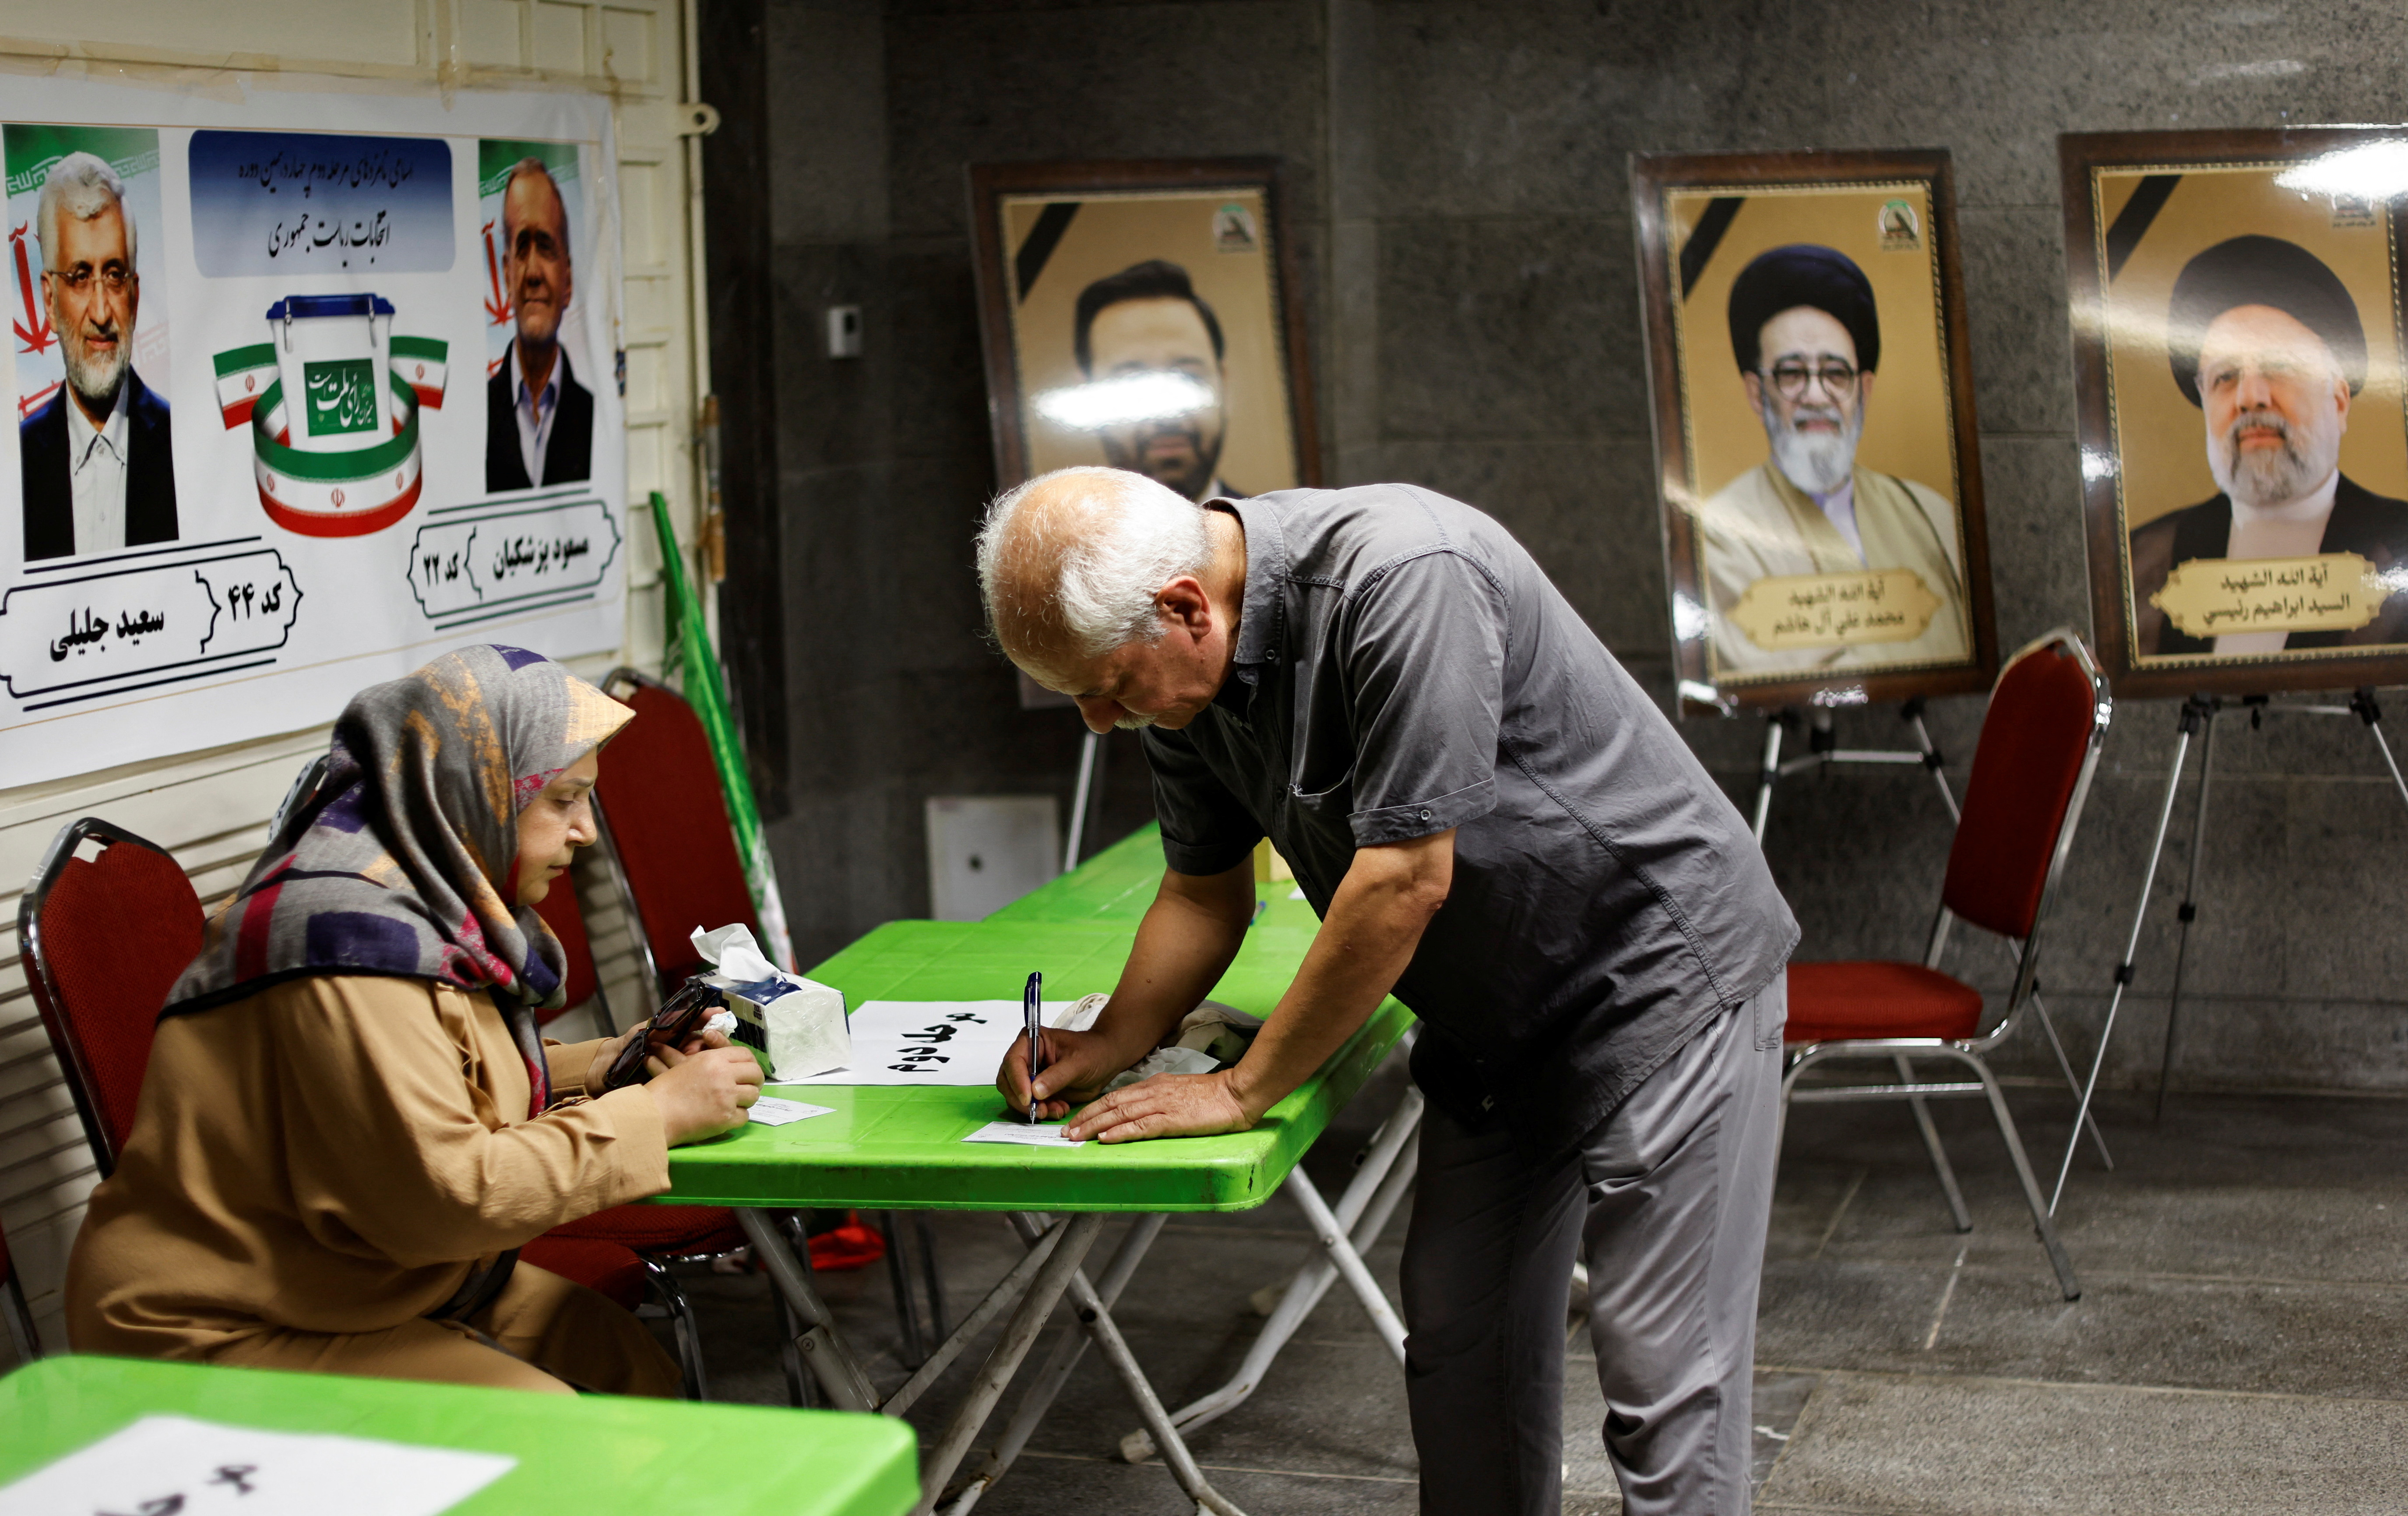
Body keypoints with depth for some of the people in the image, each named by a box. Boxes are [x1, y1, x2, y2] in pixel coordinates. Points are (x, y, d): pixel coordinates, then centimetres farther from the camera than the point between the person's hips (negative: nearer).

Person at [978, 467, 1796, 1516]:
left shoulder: (1403, 578, -29)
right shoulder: (1179, 669, -3)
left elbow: (1403, 879, -28)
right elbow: (1206, 888, 12)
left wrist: (1244, 1092, -19)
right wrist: (1109, 1047, -3)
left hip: (1662, 983, -8)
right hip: (1495, 1020, 8)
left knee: (1660, 1379, -8)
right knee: (1458, 1350, 9)